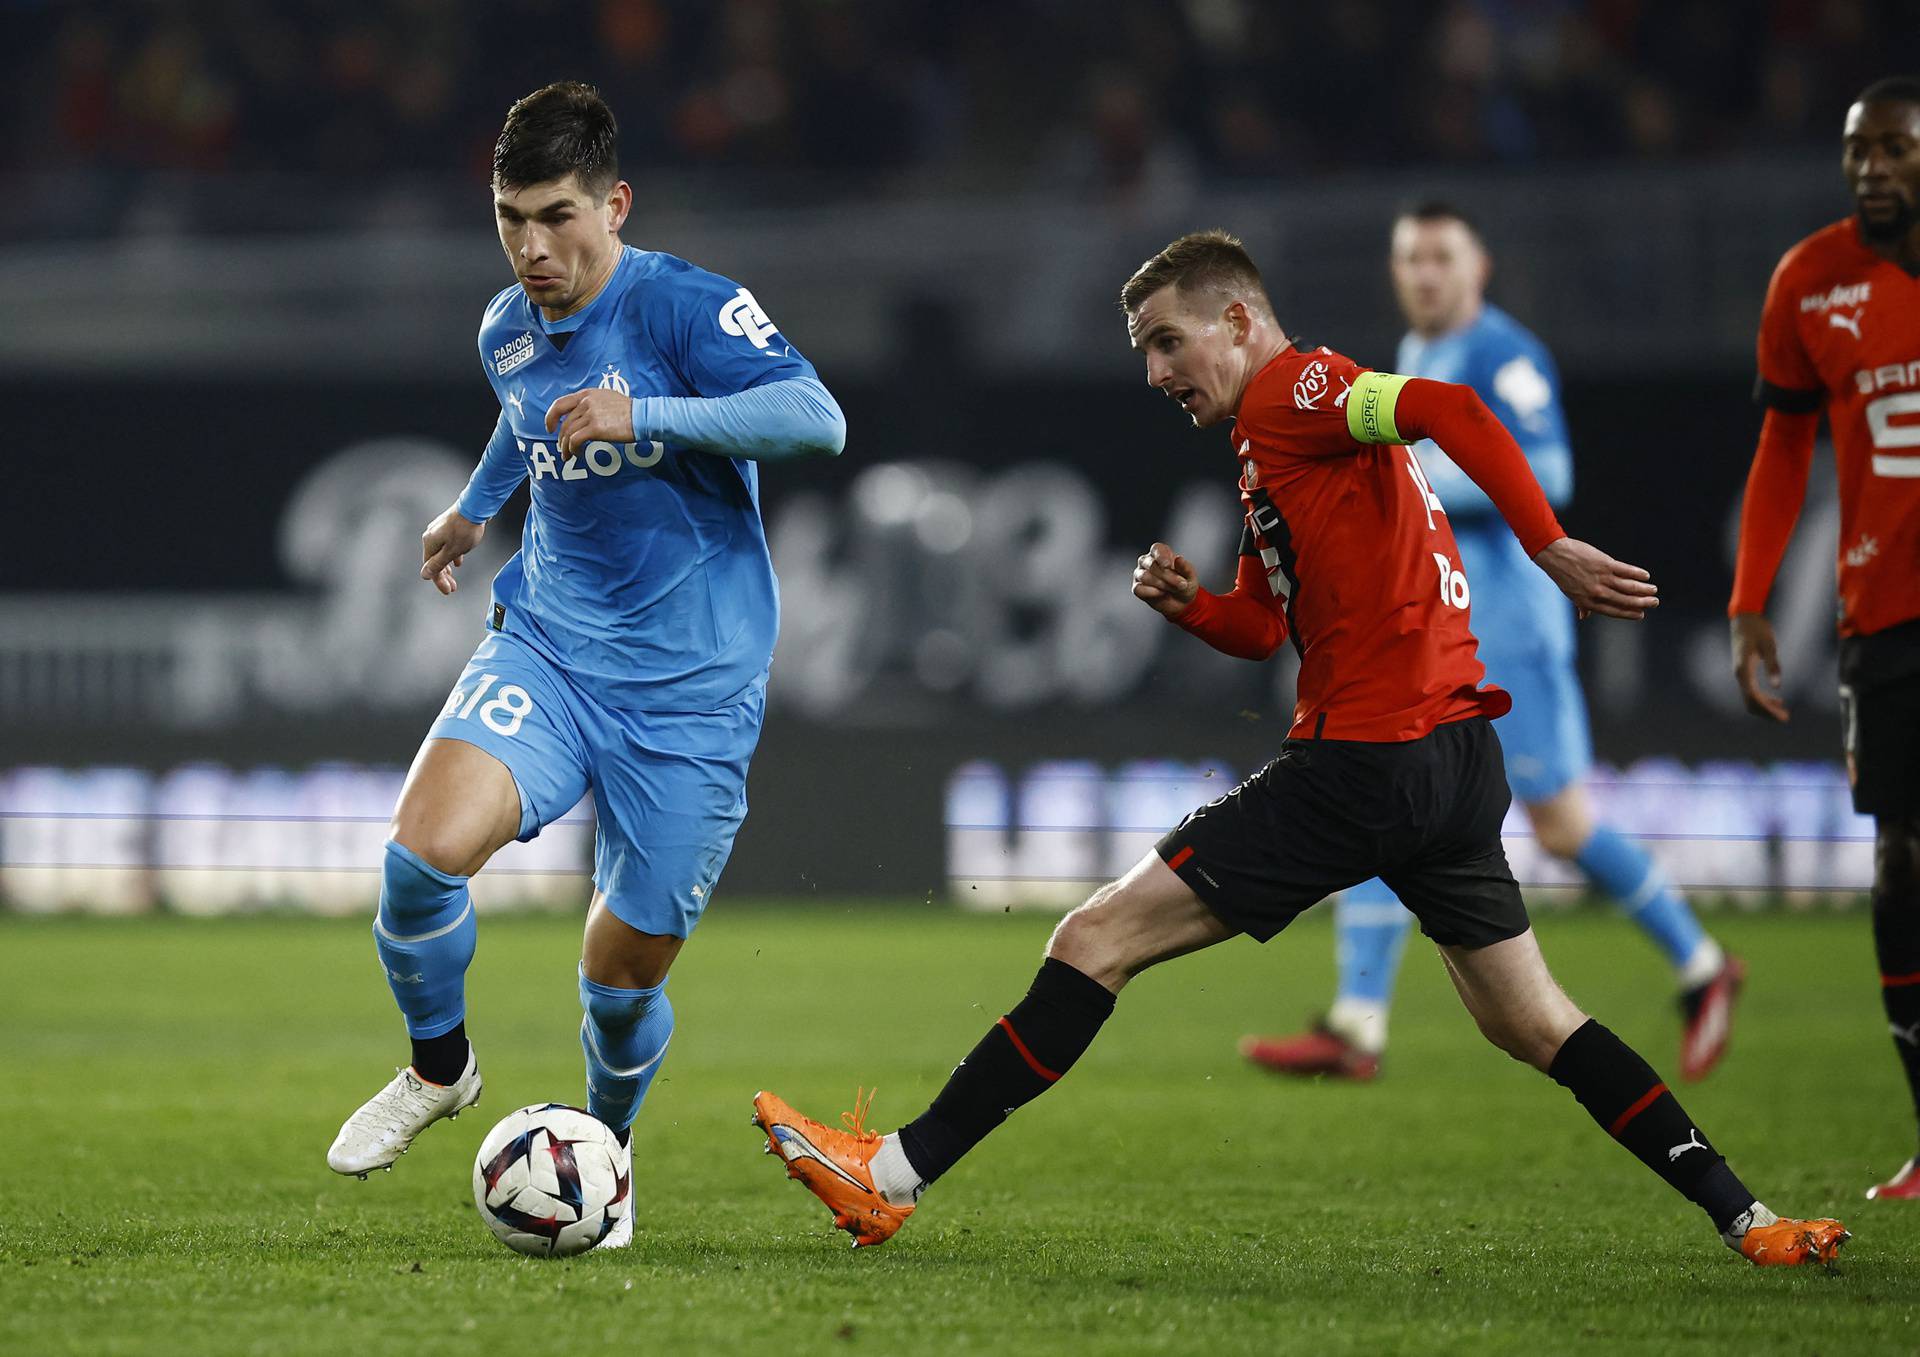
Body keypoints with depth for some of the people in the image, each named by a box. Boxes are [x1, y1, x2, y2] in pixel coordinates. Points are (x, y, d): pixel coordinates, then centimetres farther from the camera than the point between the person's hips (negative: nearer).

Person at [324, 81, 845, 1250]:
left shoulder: (686, 307, -15)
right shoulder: (509, 331, 6)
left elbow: (815, 420, -30)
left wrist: (645, 416, -37)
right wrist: (477, 506, 36)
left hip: (689, 692, -4)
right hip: (548, 650, 4)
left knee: (625, 970, 3)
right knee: (424, 852, -23)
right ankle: (438, 1067, 6)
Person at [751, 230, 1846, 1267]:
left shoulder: (1292, 390, -6)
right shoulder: (1280, 440, 24)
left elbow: (1451, 410, -22)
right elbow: (1265, 628, 29)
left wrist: (1550, 547, -30)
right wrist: (1190, 604, 8)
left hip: (1367, 760, -10)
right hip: (1456, 756, 10)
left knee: (1097, 942, -7)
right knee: (1531, 1022, 16)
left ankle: (895, 1174, -6)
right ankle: (1746, 1217, 11)